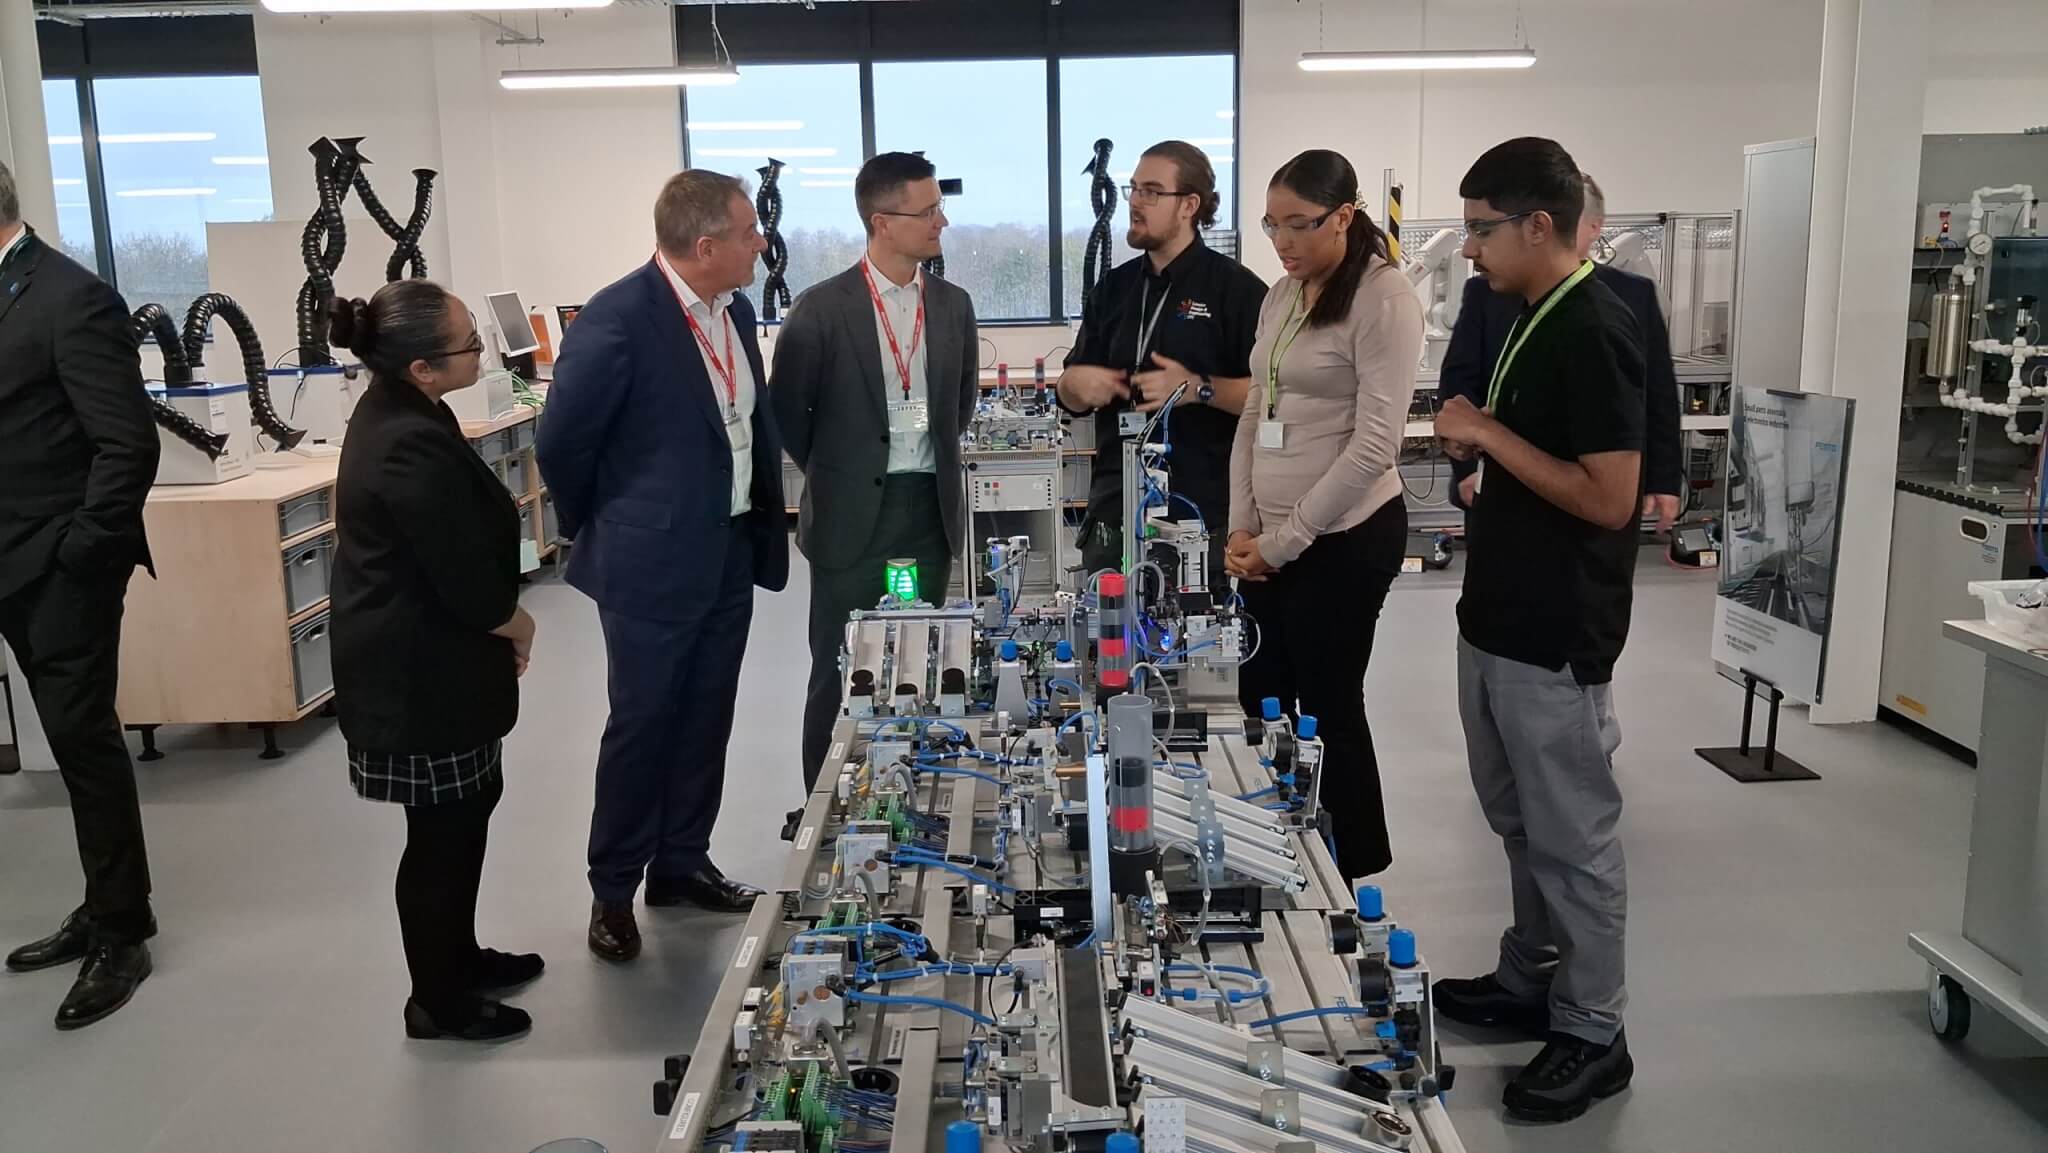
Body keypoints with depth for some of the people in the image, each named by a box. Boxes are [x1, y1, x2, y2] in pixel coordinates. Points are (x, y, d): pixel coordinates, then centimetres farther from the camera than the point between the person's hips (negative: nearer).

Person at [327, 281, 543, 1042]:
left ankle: (458, 957, 38)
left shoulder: (394, 413, 4)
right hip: (424, 673, -10)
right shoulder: (413, 448, -28)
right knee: (443, 831, 5)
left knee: (468, 808, 21)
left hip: (414, 658, 10)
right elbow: (465, 577, -24)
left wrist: (501, 619, 5)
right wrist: (517, 625, -4)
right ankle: (438, 1002, 22)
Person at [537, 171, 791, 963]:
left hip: (731, 555, 7)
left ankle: (682, 865, 32)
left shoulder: (735, 311, 4)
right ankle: (613, 891, 21)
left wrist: (764, 517, 14)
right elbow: (562, 444, -12)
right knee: (640, 726, 5)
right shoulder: (617, 321, -20)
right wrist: (601, 535, 1)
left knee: (705, 723, 16)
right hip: (654, 564, -7)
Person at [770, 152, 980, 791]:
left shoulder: (952, 305, 5)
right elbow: (786, 410, 0)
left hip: (931, 514, 4)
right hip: (853, 518, -4)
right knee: (841, 673, 4)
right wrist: (833, 473, 7)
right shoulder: (822, 309, -10)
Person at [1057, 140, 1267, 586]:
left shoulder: (1235, 288, -3)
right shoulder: (1114, 287, 15)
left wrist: (1199, 388, -20)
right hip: (1114, 512, 5)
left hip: (1202, 515, -5)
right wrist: (1079, 383, -2)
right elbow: (1071, 397, 20)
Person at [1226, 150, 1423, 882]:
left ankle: (1351, 874, 22)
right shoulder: (1281, 296, 10)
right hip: (1270, 538, 7)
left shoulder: (1383, 299, -13)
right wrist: (1242, 524, 3)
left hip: (1344, 536, -7)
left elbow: (1374, 445, -18)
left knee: (1327, 711, 3)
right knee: (1262, 703, 12)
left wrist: (1284, 539, -14)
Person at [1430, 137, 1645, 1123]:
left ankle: (1592, 1035, 19)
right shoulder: (1530, 316, 9)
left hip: (1555, 639, -9)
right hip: (1496, 620, 9)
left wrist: (1490, 434, -19)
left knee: (1572, 839, 4)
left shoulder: (1595, 329, -19)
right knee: (1519, 823, 21)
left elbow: (1610, 499, -24)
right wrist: (1472, 443, 3)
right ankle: (1528, 980, 37)